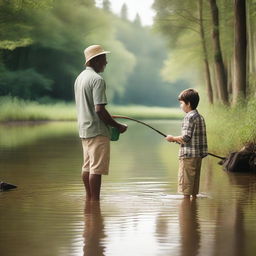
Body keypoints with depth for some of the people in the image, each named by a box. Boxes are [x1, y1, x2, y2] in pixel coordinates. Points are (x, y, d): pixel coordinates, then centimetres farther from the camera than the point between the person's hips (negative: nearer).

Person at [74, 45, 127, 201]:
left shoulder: (80, 78, 14)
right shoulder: (97, 80, -16)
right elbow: (99, 109, -22)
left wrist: (109, 121, 21)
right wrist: (117, 126, -12)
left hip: (84, 129, 10)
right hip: (97, 130, -10)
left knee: (87, 166, 14)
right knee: (97, 168, -7)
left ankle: (89, 199, 21)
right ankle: (95, 200, -6)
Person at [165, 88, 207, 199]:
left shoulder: (189, 117, -13)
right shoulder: (200, 117, 15)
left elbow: (186, 138, -19)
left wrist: (173, 138, -3)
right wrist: (179, 140, 19)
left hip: (188, 155, -9)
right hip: (198, 155, 9)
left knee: (186, 183, -4)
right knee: (194, 183, 15)